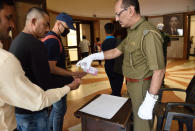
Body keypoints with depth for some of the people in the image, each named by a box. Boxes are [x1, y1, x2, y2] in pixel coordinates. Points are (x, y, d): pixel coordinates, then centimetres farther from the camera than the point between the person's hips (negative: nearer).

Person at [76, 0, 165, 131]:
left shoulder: (149, 33, -25)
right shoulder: (132, 33, 6)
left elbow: (159, 70, -26)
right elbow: (116, 51, 9)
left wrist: (149, 102, -25)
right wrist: (93, 56, 1)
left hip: (142, 87, -9)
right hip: (132, 84, 9)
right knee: (135, 115, 25)